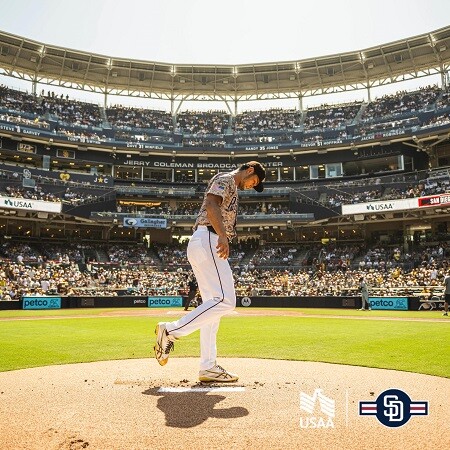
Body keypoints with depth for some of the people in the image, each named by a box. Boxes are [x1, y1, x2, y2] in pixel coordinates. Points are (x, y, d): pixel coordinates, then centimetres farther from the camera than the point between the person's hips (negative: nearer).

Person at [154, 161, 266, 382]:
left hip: (202, 246, 11)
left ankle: (208, 368, 8)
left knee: (213, 304, 6)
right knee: (225, 301, -16)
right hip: (207, 240, -11)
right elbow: (211, 204, -18)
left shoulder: (232, 189, 31)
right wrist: (222, 235, -31)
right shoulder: (226, 178, 1)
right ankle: (171, 330, -12)